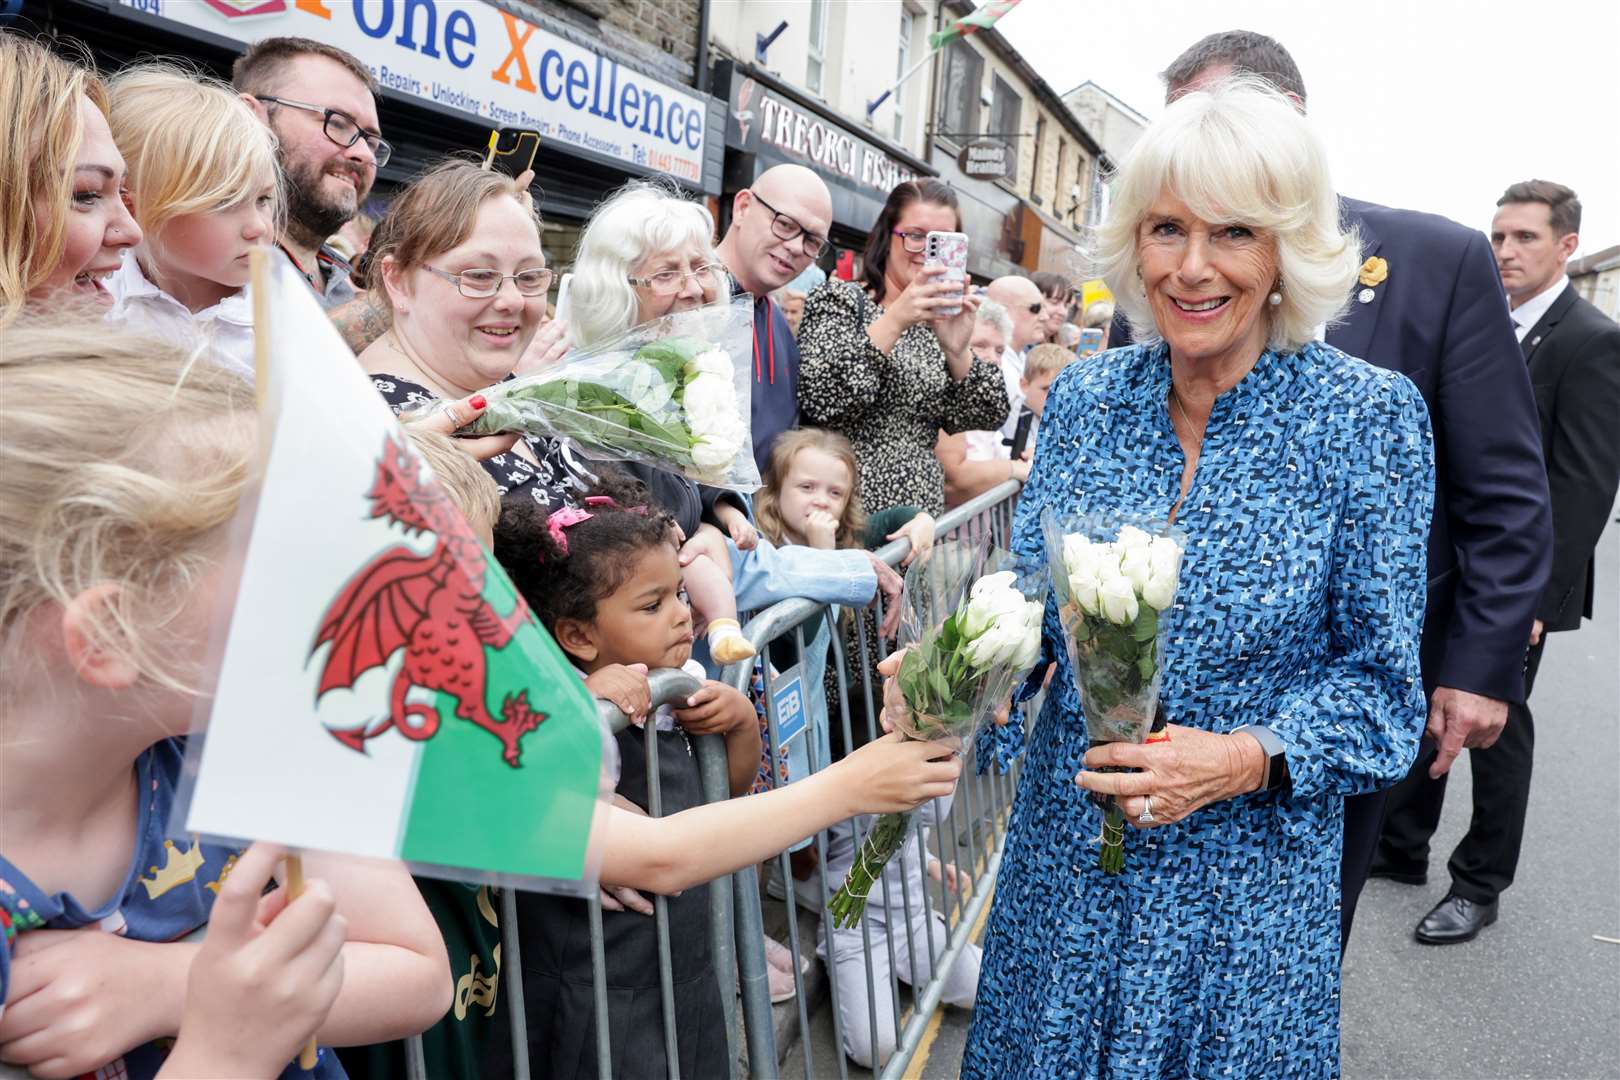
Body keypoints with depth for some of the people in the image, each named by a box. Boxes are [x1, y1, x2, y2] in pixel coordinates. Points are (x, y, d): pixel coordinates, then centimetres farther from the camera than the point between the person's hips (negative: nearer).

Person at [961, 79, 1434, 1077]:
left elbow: (1380, 680, -9)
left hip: (1249, 872, -3)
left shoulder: (1370, 416, -12)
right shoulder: (1083, 398, -3)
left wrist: (1249, 760, -25)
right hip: (1064, 853, 3)